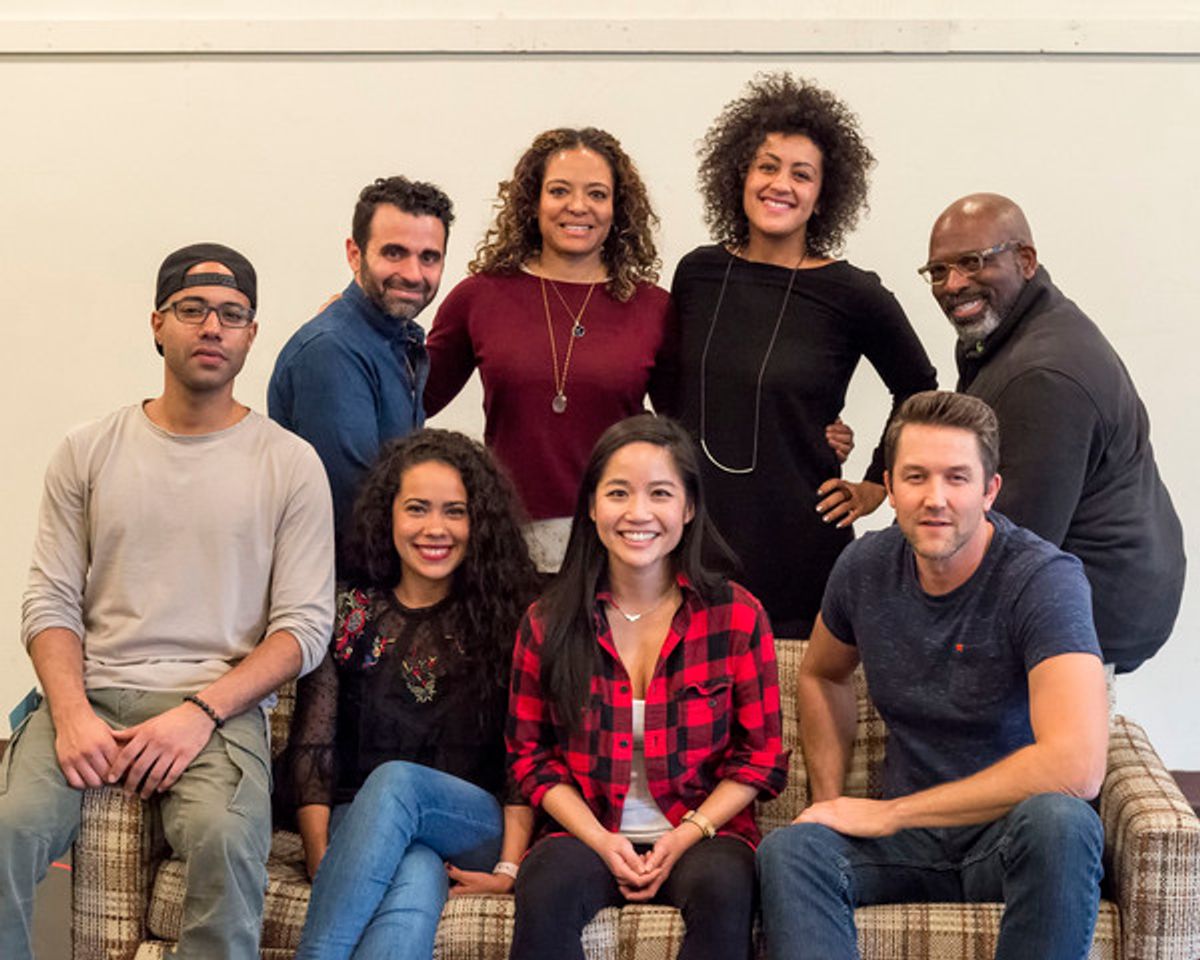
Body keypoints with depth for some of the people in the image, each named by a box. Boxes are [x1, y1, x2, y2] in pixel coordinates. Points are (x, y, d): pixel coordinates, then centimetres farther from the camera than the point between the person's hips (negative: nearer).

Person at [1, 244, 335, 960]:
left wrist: (202, 711, -13)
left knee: (226, 838, -33)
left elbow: (306, 626, 1)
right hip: (89, 693, 2)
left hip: (220, 705, -2)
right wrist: (71, 713, -10)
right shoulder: (89, 452, 13)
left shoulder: (290, 463, 6)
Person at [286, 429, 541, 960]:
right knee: (415, 882, -36)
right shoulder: (346, 615, 11)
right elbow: (311, 750, 4)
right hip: (358, 825, 1)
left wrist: (510, 865, -10)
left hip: (477, 829, -1)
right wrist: (322, 860, -11)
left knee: (396, 781, -34)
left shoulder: (508, 618, 8)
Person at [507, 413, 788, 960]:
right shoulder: (548, 624, 4)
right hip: (587, 834, 1)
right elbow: (531, 754, 6)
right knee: (545, 891, -32)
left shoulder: (737, 617, 1)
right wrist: (600, 840, -8)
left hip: (702, 834, 0)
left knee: (724, 890, -34)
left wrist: (687, 835, -10)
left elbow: (761, 758, 3)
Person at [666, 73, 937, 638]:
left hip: (798, 543, -3)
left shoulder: (852, 295, -5)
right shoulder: (697, 274, 5)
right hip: (695, 530, 3)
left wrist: (876, 486, 9)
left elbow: (920, 396, 10)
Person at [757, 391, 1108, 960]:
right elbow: (821, 676, 23)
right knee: (786, 850, -28)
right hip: (906, 835, 3)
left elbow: (1076, 766, -31)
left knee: (1058, 820, -38)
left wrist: (890, 812, -22)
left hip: (1012, 827, -3)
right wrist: (829, 802, 7)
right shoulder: (866, 567, -1)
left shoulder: (1044, 578, -18)